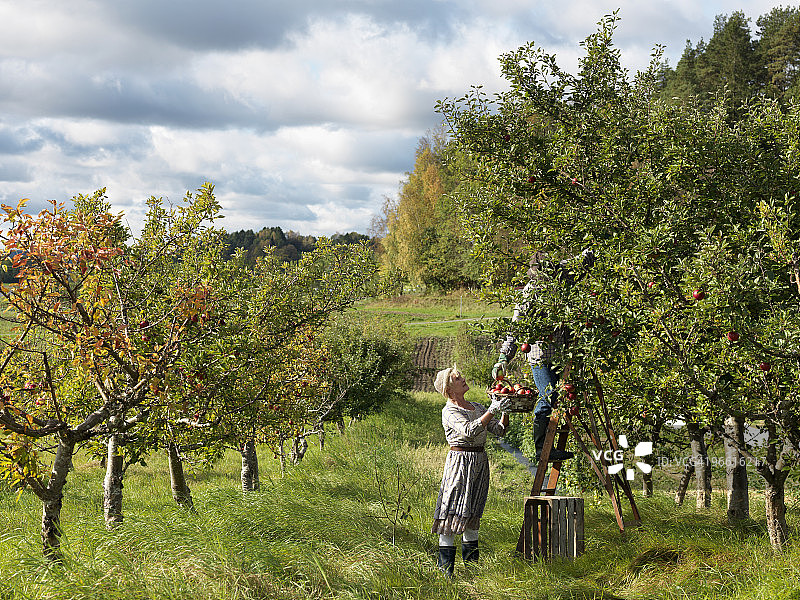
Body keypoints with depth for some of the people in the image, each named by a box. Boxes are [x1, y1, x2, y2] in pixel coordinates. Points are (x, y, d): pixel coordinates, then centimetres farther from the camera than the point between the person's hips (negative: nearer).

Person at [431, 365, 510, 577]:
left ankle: (471, 564, 21)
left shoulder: (477, 407, 14)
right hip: (460, 461, -7)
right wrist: (491, 411, -27)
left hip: (480, 462, 7)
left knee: (472, 514, 13)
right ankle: (445, 569, -8)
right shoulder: (449, 411, -9)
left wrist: (505, 411, -2)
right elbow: (469, 431, -25)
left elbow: (499, 430, 12)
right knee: (452, 513, -10)